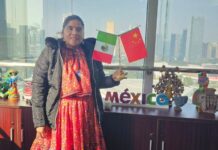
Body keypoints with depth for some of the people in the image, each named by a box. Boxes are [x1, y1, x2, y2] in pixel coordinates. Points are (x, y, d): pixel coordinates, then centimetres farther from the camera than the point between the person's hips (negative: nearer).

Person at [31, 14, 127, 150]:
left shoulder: (91, 52, 5)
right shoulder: (51, 52, -3)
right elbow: (38, 86, -5)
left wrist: (113, 79, -5)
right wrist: (39, 121, -9)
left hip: (88, 114, 3)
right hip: (60, 114, -2)